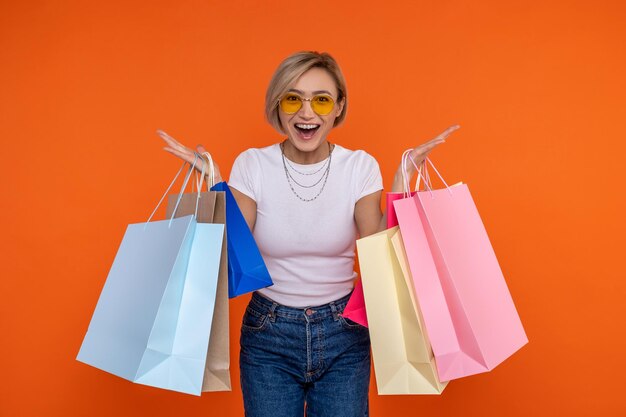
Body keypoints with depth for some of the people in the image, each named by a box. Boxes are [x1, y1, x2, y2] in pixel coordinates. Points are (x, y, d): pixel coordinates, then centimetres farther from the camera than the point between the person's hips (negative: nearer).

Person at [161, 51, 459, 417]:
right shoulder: (252, 165, -9)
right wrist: (213, 184, -17)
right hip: (268, 333, 0)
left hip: (343, 333, 1)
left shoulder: (361, 166, -8)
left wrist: (402, 180, -15)